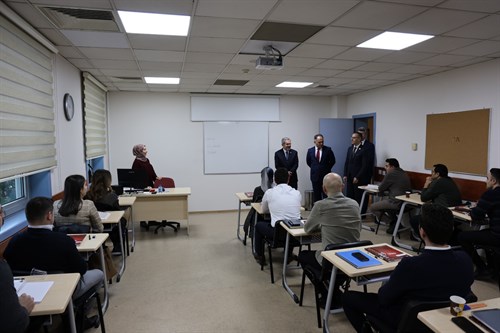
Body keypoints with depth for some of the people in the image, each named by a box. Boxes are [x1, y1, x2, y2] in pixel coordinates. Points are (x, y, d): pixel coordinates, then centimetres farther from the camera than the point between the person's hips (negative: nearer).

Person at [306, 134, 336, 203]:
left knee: (326, 195, -1)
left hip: (325, 176, -2)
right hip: (315, 176, 2)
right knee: (316, 196, 8)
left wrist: (327, 169, 7)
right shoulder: (310, 150, 2)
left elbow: (332, 161, 6)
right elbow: (308, 161, 16)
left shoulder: (328, 150, -4)